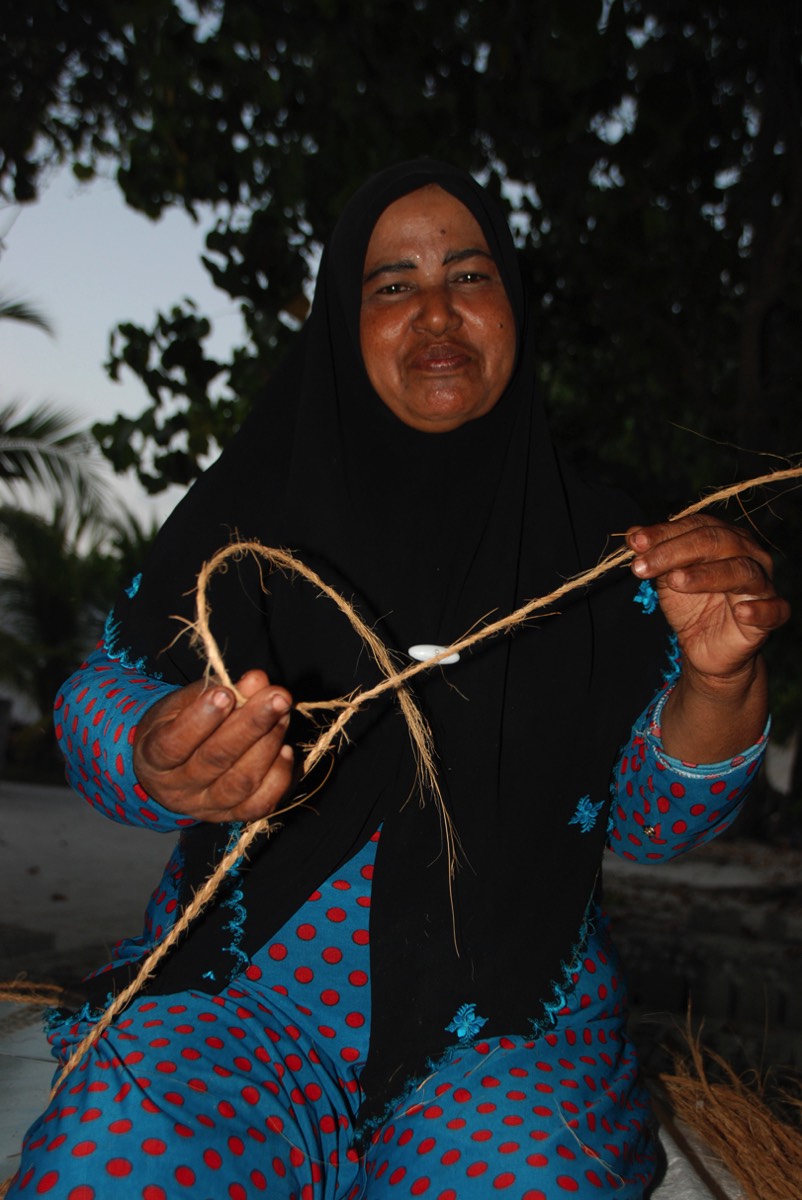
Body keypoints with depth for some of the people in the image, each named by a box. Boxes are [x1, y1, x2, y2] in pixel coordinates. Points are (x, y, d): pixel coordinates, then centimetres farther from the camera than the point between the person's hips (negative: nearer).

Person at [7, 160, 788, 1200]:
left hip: (513, 1020, 1)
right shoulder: (253, 504, 2)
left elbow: (648, 818, 0)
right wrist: (162, 764, -27)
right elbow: (104, 696, -3)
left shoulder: (594, 546, 3)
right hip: (246, 990, 1)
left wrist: (719, 685, -21)